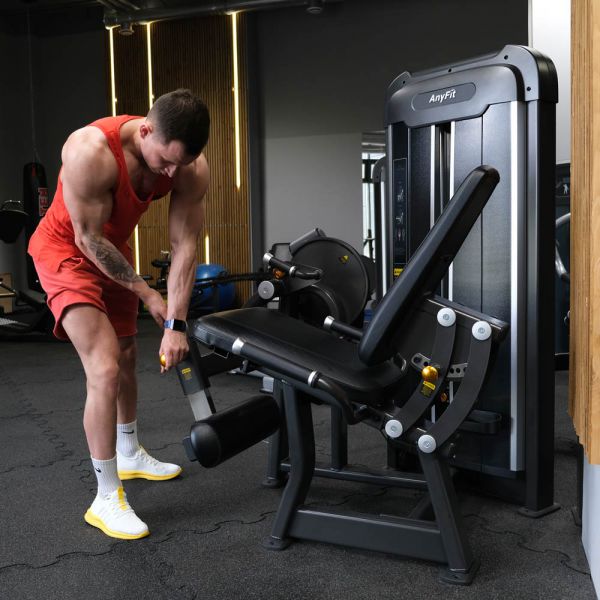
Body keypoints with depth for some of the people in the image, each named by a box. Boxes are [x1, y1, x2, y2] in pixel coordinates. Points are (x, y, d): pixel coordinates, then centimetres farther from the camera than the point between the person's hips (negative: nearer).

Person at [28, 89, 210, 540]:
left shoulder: (193, 168, -22)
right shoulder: (91, 151, -36)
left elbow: (185, 245, -17)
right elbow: (88, 239, -26)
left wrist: (176, 323, -20)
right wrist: (146, 293, -17)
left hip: (114, 247, 6)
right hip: (67, 250, -6)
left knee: (127, 356, 18)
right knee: (105, 370, -17)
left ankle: (130, 455, 41)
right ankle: (107, 498, -2)